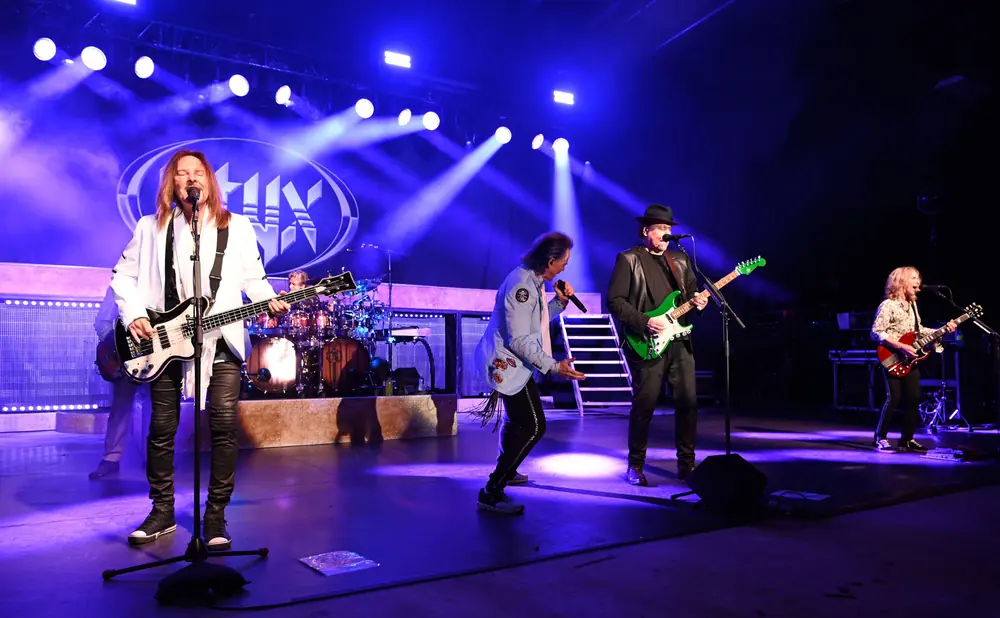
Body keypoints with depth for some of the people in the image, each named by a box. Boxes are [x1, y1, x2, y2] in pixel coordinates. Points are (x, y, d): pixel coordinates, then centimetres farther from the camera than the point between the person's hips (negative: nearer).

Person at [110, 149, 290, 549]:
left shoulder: (237, 227, 7)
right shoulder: (151, 228, 8)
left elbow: (252, 277, 10)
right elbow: (123, 275, 11)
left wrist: (270, 301, -9)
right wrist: (133, 315, -2)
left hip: (221, 341, -1)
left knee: (224, 426, -6)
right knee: (162, 428, 6)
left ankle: (215, 515, 6)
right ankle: (163, 512, 22)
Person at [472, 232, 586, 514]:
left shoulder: (532, 280, 7)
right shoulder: (521, 286, -25)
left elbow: (537, 320, 16)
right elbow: (519, 340, -28)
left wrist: (560, 301, 0)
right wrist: (553, 366, -31)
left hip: (511, 362, 11)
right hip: (508, 363, -11)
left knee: (518, 420, 27)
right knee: (534, 427, -13)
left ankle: (505, 471, 48)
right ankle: (491, 493, -10)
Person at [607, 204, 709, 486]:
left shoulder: (680, 260, 17)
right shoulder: (628, 259, -2)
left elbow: (692, 291, 23)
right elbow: (614, 301, -9)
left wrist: (698, 300, -1)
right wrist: (645, 323, -16)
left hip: (680, 342, 6)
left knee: (688, 402, 4)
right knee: (644, 405, -2)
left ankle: (686, 463, 17)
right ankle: (635, 466, 13)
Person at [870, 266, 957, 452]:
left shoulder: (912, 304, 14)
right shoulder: (888, 305, -12)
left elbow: (918, 330, 21)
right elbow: (877, 332, -18)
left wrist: (943, 330, 9)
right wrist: (901, 347, -23)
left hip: (910, 359, 8)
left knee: (914, 398, 6)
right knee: (894, 398, -11)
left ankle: (906, 439, 17)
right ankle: (881, 438, 0)